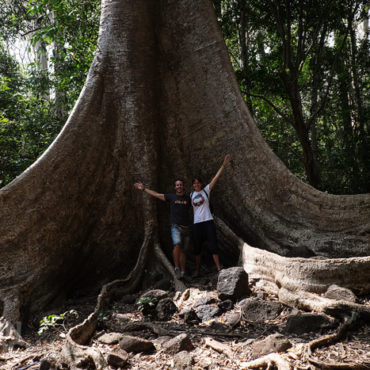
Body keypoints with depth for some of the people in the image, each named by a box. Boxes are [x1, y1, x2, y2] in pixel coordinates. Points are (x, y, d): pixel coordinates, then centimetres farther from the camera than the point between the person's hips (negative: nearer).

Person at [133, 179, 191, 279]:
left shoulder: (188, 198, 11)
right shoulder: (171, 197, 8)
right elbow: (156, 194, 12)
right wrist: (144, 188, 14)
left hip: (186, 227, 2)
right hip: (175, 226, -2)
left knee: (183, 250, 4)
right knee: (177, 245, -25)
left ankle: (183, 272, 12)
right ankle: (177, 268, -15)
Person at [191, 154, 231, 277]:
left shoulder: (206, 191, 3)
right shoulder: (191, 195, 10)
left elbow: (216, 178, -5)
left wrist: (223, 165, -11)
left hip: (208, 221, -3)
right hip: (197, 223, 3)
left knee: (213, 246, -5)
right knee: (197, 248, 9)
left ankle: (219, 268, -3)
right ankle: (197, 270, 19)